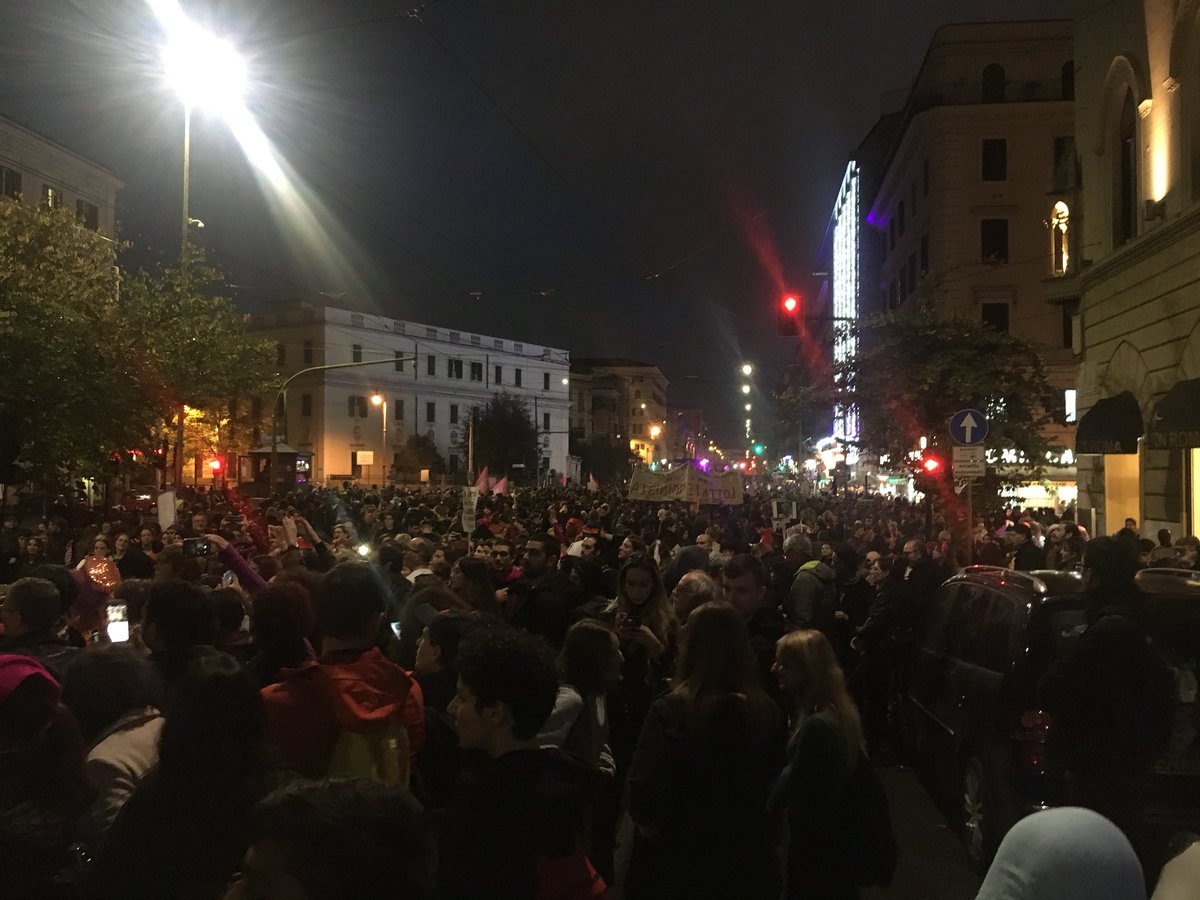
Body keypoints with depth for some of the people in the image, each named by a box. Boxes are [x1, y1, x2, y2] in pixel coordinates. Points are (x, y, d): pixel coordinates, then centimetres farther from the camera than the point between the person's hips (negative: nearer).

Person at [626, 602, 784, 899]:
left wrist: (653, 826, -4)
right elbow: (770, 781, 7)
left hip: (678, 863, -3)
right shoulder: (766, 712, -8)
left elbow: (644, 798, -24)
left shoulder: (670, 710, -22)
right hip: (747, 861, 4)